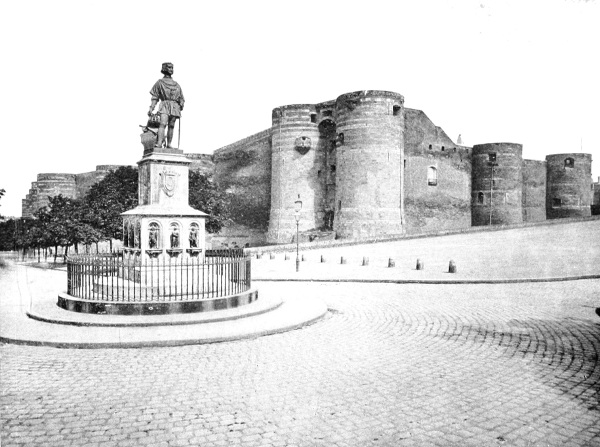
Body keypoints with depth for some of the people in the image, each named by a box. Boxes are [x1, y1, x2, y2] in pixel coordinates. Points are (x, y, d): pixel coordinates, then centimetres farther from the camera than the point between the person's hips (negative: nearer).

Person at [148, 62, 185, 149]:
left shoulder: (176, 84, 25)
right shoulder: (160, 82, 14)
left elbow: (181, 97, 20)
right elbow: (155, 97, 8)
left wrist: (181, 103, -1)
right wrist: (151, 108, -3)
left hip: (175, 105, 4)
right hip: (165, 104, -4)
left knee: (171, 126, -2)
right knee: (163, 123, -21)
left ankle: (169, 144, 0)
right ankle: (159, 143, -32)